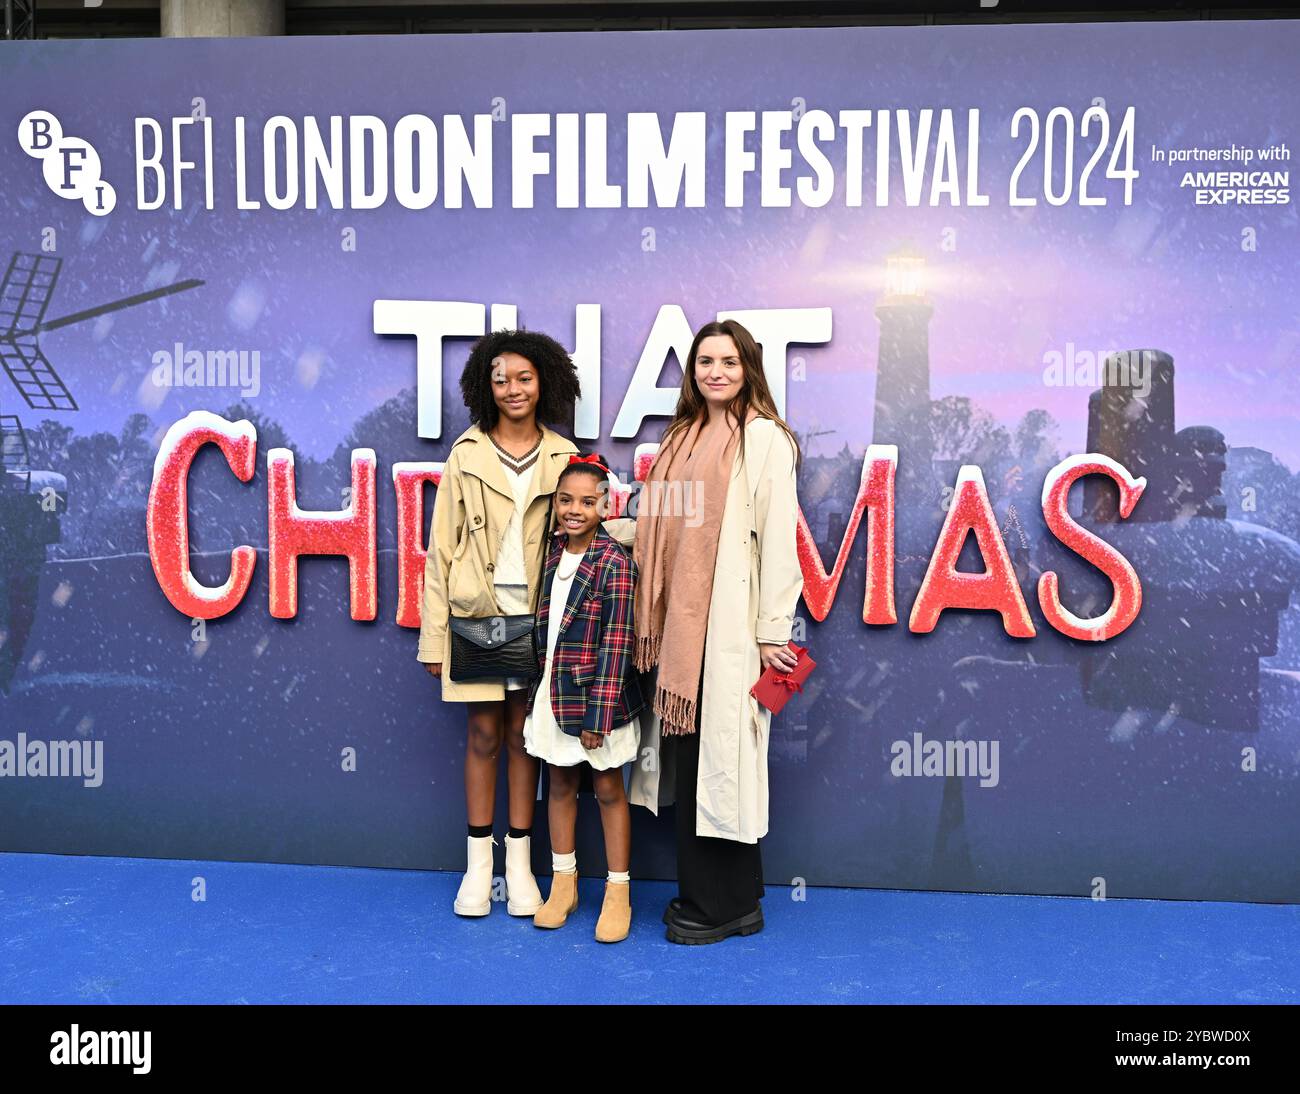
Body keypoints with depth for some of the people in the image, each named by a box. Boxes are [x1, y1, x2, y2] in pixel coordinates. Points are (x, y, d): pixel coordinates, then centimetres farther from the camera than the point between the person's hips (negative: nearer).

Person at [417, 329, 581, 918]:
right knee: (484, 732, 5)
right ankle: (478, 865, 17)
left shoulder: (563, 457, 6)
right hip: (477, 609, -1)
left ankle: (519, 864, 18)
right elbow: (442, 546, 2)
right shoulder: (467, 454, 2)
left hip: (538, 611, 1)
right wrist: (433, 635, -3)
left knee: (524, 732, 7)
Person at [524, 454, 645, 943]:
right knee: (560, 785, 15)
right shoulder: (554, 555, 6)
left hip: (596, 696, -6)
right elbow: (544, 632, 12)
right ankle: (563, 885, 30)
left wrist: (599, 714, -18)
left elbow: (615, 644, -16)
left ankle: (618, 894, 19)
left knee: (608, 790, 7)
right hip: (553, 695, 6)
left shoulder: (615, 563, -14)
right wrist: (536, 696, 12)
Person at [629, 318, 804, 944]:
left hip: (729, 624, -7)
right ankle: (701, 892, 23)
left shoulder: (764, 438, -4)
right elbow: (665, 533, 16)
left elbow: (777, 538, -9)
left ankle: (730, 904, 14)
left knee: (720, 752, -1)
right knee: (687, 755, 10)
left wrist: (773, 631, -13)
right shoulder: (683, 438, 17)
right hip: (680, 622, 7)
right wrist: (655, 619, 11)